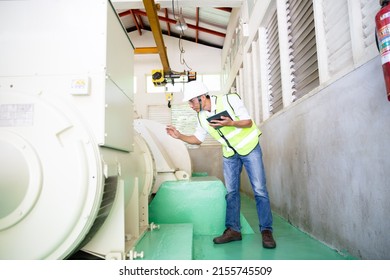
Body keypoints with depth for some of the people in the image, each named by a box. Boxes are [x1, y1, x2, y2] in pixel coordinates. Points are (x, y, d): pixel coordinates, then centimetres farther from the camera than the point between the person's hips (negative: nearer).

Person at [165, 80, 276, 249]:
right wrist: (179, 136, -9)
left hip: (249, 147, -5)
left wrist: (230, 123, -33)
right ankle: (233, 230, 13)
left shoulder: (230, 100, -19)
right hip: (230, 154, 5)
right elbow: (198, 139, 6)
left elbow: (248, 122, -15)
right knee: (231, 192, 4)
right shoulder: (202, 117, -3)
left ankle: (266, 231, 2)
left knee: (259, 190, -7)